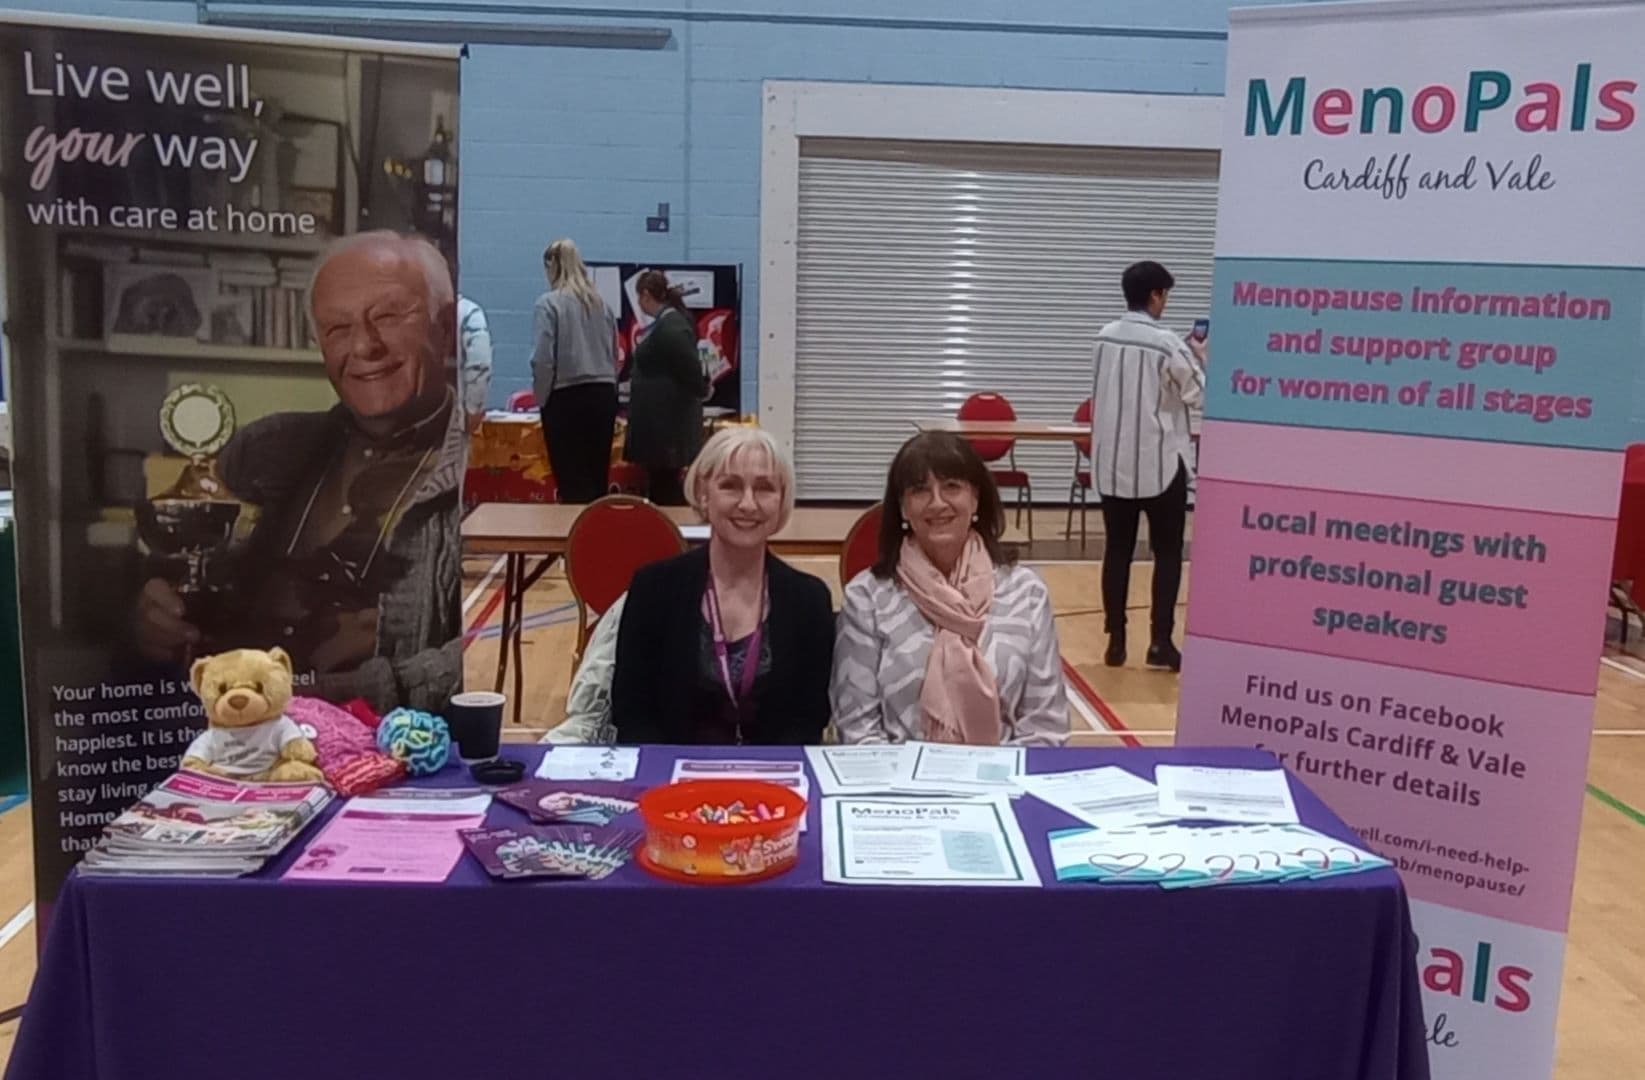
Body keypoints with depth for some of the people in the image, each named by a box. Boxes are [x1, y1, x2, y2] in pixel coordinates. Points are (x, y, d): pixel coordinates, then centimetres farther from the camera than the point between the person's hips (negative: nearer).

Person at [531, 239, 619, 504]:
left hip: (567, 398, -5)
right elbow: (614, 354, 12)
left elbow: (543, 358, -11)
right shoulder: (601, 303, 7)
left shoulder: (549, 303, -7)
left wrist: (541, 398, 1)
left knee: (572, 482, 1)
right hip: (604, 395, 5)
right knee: (598, 478, 11)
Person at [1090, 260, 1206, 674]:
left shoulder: (1104, 338, 3)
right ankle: (1160, 642, 2)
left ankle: (1115, 641, 10)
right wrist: (1200, 359, 12)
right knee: (1167, 552, 5)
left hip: (1112, 462, 5)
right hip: (1160, 463, -5)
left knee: (1117, 551, 8)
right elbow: (1199, 393, -5)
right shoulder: (1166, 344, -14)